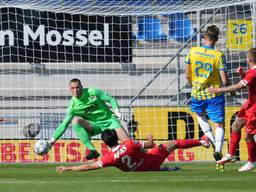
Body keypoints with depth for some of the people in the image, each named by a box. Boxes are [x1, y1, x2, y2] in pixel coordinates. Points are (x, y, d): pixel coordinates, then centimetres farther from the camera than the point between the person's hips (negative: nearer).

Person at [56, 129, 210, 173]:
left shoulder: (110, 158, -24)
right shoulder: (130, 144, -25)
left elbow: (89, 166, -26)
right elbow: (150, 145, -11)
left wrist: (69, 168, -22)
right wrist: (150, 139, 14)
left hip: (144, 169, 1)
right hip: (152, 160, -1)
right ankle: (202, 142, 21)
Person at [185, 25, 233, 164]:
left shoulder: (193, 52, -6)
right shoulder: (218, 55, -13)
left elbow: (188, 75, 2)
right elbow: (224, 80, -13)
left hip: (197, 93, 2)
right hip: (215, 94, -2)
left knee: (200, 114, 32)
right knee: (219, 124, 6)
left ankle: (210, 138, 13)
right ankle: (218, 149, -15)